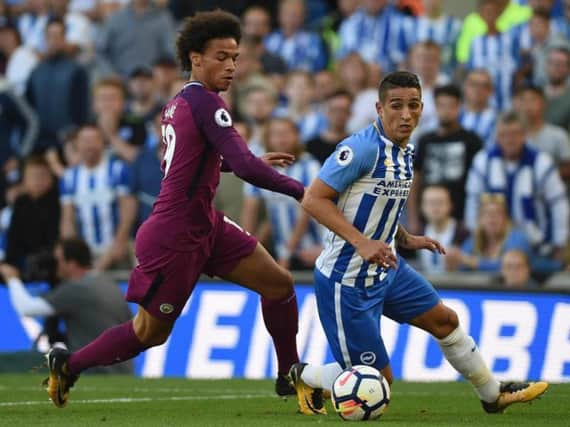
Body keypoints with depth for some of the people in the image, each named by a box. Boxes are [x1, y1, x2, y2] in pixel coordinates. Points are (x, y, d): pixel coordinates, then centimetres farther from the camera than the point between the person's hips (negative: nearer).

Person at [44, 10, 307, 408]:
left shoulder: (178, 102, 8)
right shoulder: (206, 102, -20)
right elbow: (245, 167, -28)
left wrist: (255, 161, 25)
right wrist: (300, 191, -19)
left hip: (204, 226, 9)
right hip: (174, 237, -9)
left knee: (279, 283, 5)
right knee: (150, 333, 5)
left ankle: (289, 376, 16)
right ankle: (68, 365, 24)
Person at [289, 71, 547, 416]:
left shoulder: (405, 153, 6)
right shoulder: (363, 148, -22)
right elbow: (314, 199, -24)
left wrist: (406, 240, 9)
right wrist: (361, 243, -30)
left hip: (387, 269, 9)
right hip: (347, 280, -9)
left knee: (445, 320, 17)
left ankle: (493, 394, 37)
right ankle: (305, 378, 22)